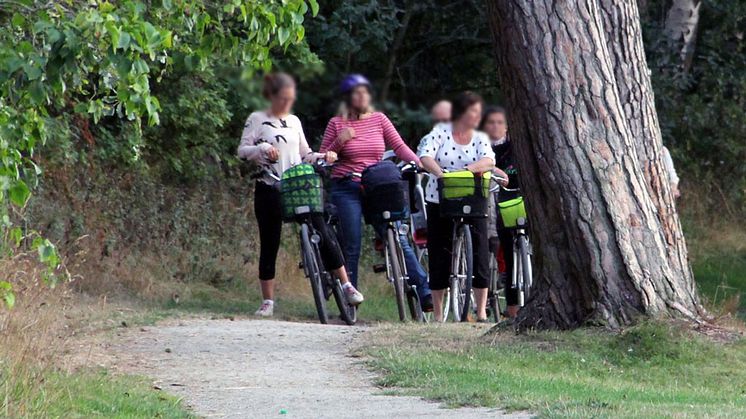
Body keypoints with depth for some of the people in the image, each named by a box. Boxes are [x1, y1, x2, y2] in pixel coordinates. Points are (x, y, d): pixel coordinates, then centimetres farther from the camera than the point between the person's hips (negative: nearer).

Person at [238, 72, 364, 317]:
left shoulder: (294, 121, 15)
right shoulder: (257, 120, 2)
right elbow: (242, 150, -4)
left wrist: (323, 157, 1)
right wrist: (263, 149, -21)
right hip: (270, 189, -3)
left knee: (324, 234, -8)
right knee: (269, 245, 2)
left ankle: (346, 285, -2)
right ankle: (268, 301, 10)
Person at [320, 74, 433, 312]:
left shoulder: (379, 119, 9)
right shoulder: (337, 124, 4)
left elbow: (399, 147, 3)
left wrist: (419, 163, -13)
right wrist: (339, 141, -12)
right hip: (346, 189, -1)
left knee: (398, 238, -8)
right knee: (351, 246, -3)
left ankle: (425, 293, -11)